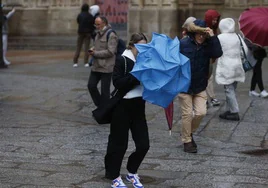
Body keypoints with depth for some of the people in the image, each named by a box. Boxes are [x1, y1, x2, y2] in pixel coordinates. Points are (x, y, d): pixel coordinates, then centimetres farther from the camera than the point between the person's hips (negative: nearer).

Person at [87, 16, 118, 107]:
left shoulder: (111, 35, -12)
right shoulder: (98, 34, 16)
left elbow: (110, 52, -19)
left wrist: (95, 53, -15)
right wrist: (93, 50, 6)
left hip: (106, 68, -8)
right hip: (96, 66, 8)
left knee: (104, 90, -1)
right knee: (91, 85, 6)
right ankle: (99, 105, 22)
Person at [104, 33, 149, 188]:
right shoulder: (123, 61, -9)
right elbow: (117, 82, -20)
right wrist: (136, 76, -25)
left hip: (139, 107, 5)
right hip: (123, 106, -5)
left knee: (143, 144, 3)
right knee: (119, 143, 4)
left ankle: (132, 172, 26)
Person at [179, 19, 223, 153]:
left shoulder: (208, 46, -2)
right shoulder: (183, 44, -10)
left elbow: (218, 54, -20)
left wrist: (212, 37, -24)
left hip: (200, 87, 3)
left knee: (201, 112, -2)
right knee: (187, 114, 1)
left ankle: (188, 132, 25)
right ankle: (186, 141, 15)